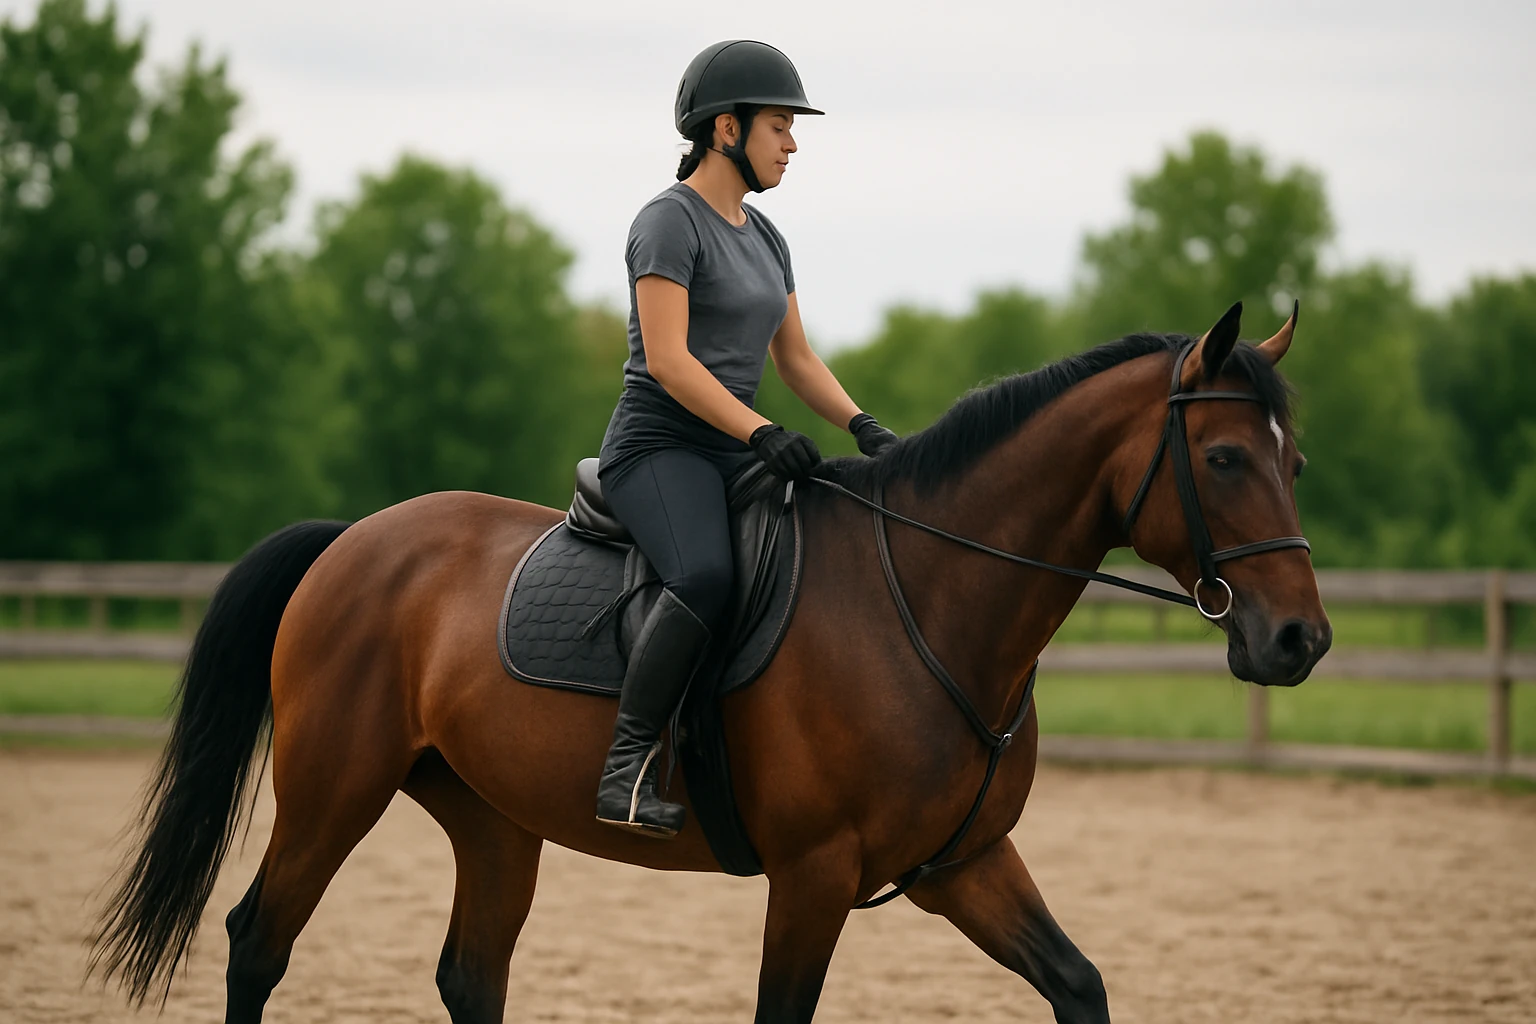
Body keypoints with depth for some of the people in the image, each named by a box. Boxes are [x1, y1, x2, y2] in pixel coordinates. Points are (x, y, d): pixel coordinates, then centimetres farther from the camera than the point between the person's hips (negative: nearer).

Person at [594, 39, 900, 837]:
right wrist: (762, 432, -26)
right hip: (657, 449, -9)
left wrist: (862, 427, 2)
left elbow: (796, 359, 20)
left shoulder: (763, 238, 18)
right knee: (706, 575, -37)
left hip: (732, 458, 9)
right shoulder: (670, 222, -9)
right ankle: (627, 770, -33)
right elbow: (667, 360, -18)